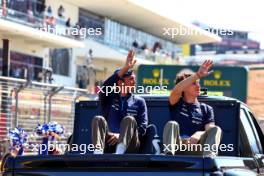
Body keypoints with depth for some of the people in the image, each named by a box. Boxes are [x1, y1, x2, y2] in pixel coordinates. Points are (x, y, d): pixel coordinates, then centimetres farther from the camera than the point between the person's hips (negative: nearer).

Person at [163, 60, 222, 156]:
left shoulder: (206, 109, 24)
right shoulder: (176, 104, 18)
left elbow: (210, 131, 8)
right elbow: (176, 90, -6)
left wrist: (198, 135, -17)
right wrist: (197, 74, -16)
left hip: (197, 149, 1)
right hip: (177, 146, -1)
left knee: (216, 129, -24)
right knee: (172, 124, -28)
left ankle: (209, 156, -54)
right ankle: (168, 153, -56)